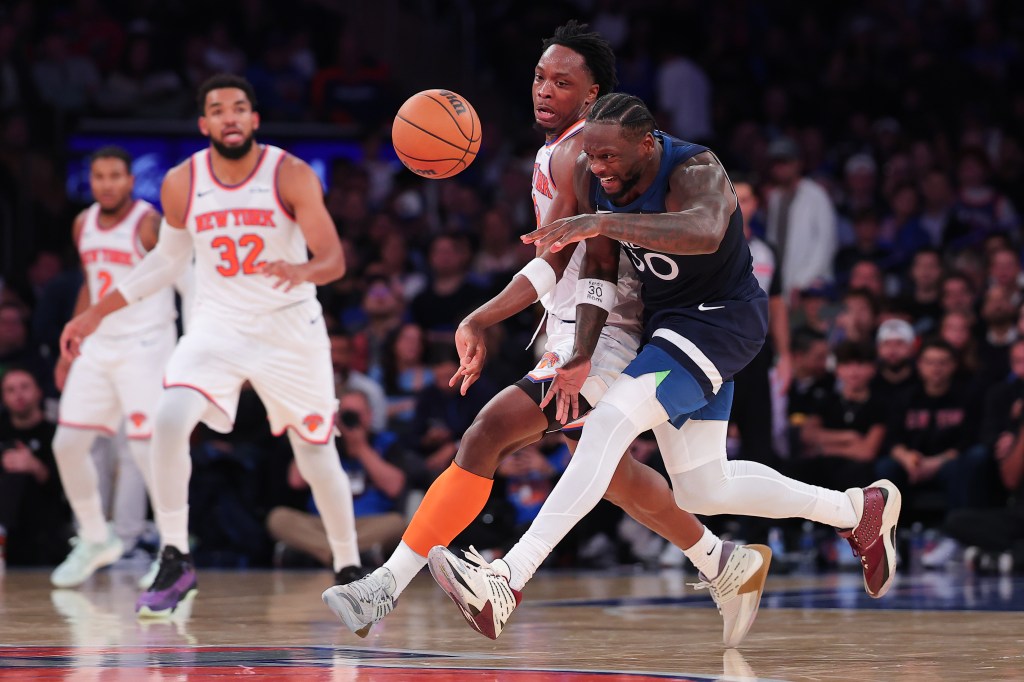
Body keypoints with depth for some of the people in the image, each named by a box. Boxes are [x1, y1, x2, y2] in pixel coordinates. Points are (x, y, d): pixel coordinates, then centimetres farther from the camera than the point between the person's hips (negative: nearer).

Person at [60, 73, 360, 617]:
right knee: (169, 422, -22)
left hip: (290, 328, -2)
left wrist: (303, 271, -43)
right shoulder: (182, 184, -5)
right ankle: (175, 562, -13)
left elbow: (334, 260, -19)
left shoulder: (292, 175, -13)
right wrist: (97, 313, 10)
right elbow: (168, 257, 12)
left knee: (316, 452, 6)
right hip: (217, 323, 2)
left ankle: (349, 569, 28)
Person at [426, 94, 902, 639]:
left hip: (718, 321, -9)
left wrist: (599, 223, -61)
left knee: (609, 425, -28)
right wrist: (582, 355, -6)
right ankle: (861, 510, 33)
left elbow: (704, 232, -53)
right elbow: (598, 267, 4)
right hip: (668, 321, 9)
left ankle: (507, 580, -34)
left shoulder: (696, 173, -29)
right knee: (702, 491, 14)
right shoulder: (590, 175, -8)